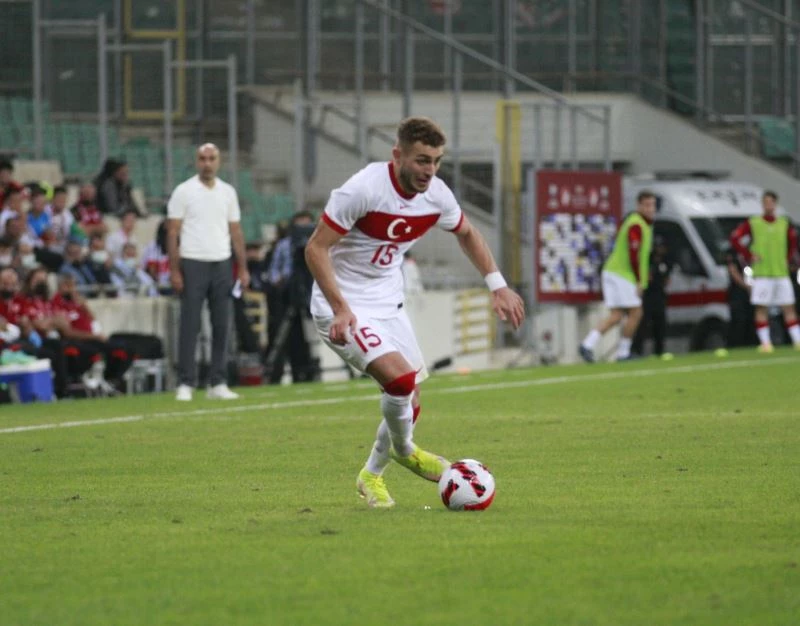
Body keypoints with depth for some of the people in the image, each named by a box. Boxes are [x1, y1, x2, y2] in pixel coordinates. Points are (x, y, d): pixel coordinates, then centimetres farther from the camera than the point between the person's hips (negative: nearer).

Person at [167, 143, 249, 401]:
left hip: (222, 264, 4)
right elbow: (172, 232, -3)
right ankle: (185, 384, -3)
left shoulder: (228, 192, 11)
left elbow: (236, 231, 13)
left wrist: (243, 268, 7)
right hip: (193, 264, -4)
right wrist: (174, 270, -11)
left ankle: (217, 384, 9)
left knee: (221, 326, 4)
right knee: (189, 326, -5)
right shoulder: (184, 191, -1)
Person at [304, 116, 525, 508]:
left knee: (409, 404, 6)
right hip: (343, 306, -7)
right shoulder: (364, 189, -25)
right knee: (401, 377, -24)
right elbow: (316, 249, -22)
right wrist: (341, 309, -30)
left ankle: (372, 475, 31)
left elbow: (466, 234, 16)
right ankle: (403, 450, 5)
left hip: (388, 303, 7)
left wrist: (497, 285, 9)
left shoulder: (436, 195, -6)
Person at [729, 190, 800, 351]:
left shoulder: (784, 224, 10)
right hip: (761, 274, -3)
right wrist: (749, 256, -7)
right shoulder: (752, 223, -1)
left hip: (782, 273, 3)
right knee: (762, 309, -4)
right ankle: (765, 343, -1)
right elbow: (735, 238, -3)